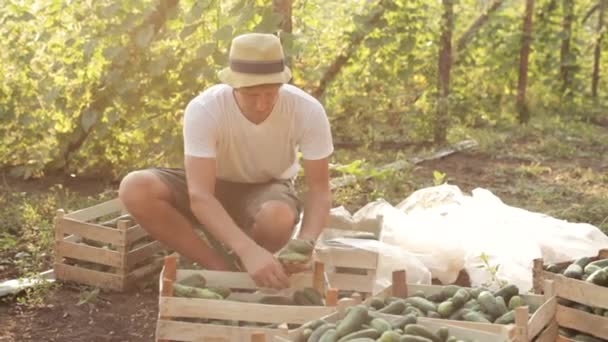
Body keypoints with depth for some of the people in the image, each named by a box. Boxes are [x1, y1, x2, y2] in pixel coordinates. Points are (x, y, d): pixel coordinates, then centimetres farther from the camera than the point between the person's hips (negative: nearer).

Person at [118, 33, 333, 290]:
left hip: (267, 191, -1)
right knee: (135, 189, -28)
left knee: (278, 218, -39)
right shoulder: (203, 109, -30)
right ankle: (222, 270, -15)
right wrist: (249, 250, -52)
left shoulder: (308, 112, -26)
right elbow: (199, 196, -37)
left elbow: (319, 190, -20)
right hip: (213, 188, 1)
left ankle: (242, 268, -4)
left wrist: (305, 242, -41)